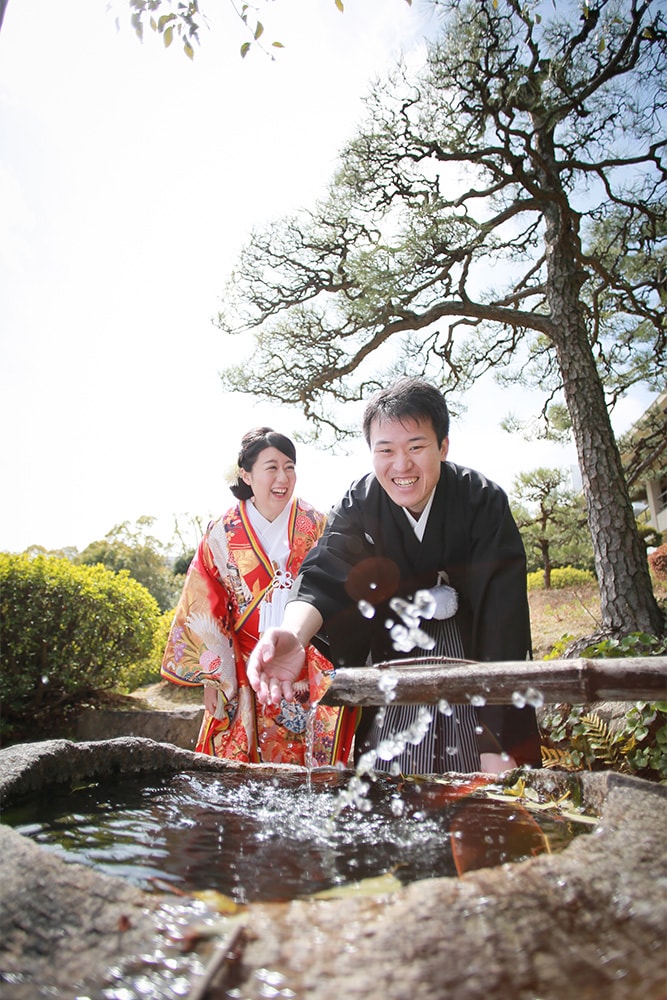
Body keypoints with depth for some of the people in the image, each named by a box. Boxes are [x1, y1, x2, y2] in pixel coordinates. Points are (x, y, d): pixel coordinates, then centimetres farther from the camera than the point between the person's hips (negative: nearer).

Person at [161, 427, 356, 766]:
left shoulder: (315, 526, -3)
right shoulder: (223, 533, -3)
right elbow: (205, 610, 1)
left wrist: (334, 669, -7)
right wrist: (212, 677, -2)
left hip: (309, 668, 0)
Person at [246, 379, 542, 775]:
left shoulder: (484, 501, -23)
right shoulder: (359, 505, -16)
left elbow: (503, 621, -26)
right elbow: (324, 577, -30)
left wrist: (496, 742, -30)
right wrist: (293, 634, -53)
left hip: (474, 664, -1)